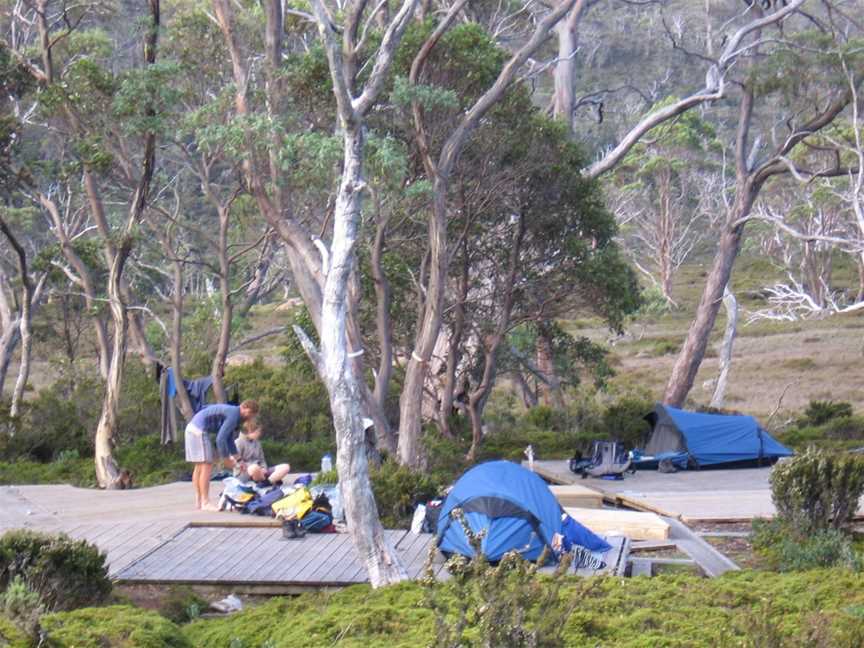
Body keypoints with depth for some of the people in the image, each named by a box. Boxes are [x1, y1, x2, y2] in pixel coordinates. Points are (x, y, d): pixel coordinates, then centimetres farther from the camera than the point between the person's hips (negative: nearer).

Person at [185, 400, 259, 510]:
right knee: (207, 465, -8)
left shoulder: (232, 411, 15)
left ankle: (198, 501, 22)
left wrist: (237, 459, 22)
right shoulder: (233, 415, -15)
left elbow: (229, 439, 23)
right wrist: (227, 459, -11)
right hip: (199, 431, -11)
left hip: (192, 428, 11)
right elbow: (220, 439, -21)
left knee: (199, 466, 16)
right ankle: (205, 503, -8)